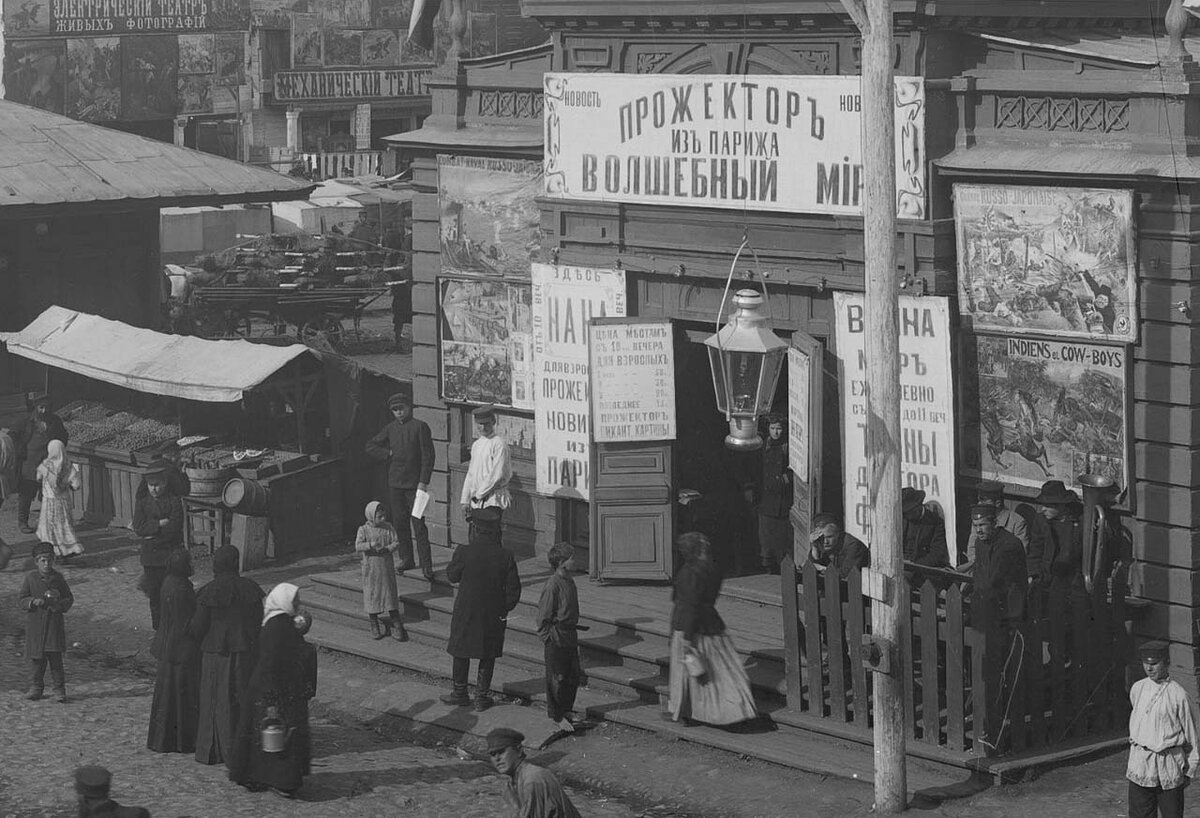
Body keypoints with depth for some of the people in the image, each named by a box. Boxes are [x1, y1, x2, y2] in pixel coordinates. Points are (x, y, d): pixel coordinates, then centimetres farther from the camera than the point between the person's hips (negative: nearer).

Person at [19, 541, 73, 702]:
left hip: (54, 622, -1)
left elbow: (69, 599, 8)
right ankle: (36, 687, 20)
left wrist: (60, 605, -13)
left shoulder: (58, 578, 3)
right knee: (38, 659, 7)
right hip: (35, 623, 1)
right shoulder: (30, 578, 1)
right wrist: (34, 602, -18)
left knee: (55, 656, -6)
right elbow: (22, 600, 2)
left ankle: (59, 689, 1)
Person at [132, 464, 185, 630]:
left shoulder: (174, 502, -1)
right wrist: (160, 524, -14)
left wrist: (151, 531, -9)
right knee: (154, 597, 7)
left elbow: (174, 528, -13)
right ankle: (158, 631, 15)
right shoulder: (142, 503, 9)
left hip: (171, 555, -4)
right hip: (150, 557, 4)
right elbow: (138, 528, -5)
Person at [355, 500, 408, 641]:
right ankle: (374, 626, 19)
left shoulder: (388, 527, 1)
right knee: (372, 595, 5)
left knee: (390, 594, 3)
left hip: (387, 567, 1)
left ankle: (396, 625, 9)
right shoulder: (364, 530, -6)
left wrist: (387, 549, -21)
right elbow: (358, 546, -17)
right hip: (371, 568, -1)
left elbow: (396, 543, -2)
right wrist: (370, 545, -34)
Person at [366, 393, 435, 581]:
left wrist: (423, 481, -13)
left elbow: (428, 456, -7)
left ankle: (426, 564, -8)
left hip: (415, 483, -5)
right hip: (395, 483, 5)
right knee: (399, 523, 10)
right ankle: (405, 559, 22)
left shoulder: (420, 427, -6)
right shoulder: (391, 429, 8)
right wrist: (388, 454, 3)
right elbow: (370, 446, 18)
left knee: (418, 523, -8)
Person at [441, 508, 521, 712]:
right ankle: (482, 696, 20)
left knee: (461, 653, 16)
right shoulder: (505, 556, -13)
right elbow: (513, 588, -7)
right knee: (488, 656, 15)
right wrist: (505, 609, 7)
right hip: (493, 614, 1)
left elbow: (452, 575, -1)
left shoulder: (464, 552, -18)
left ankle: (460, 693, 25)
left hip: (466, 613, -1)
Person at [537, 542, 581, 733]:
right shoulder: (553, 585, -19)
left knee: (574, 676, 14)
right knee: (557, 678, 2)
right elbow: (543, 615, -15)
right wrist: (548, 639, -15)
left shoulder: (569, 581, 8)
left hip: (570, 637, 8)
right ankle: (556, 717, 14)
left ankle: (565, 711, 28)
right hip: (556, 638, -8)